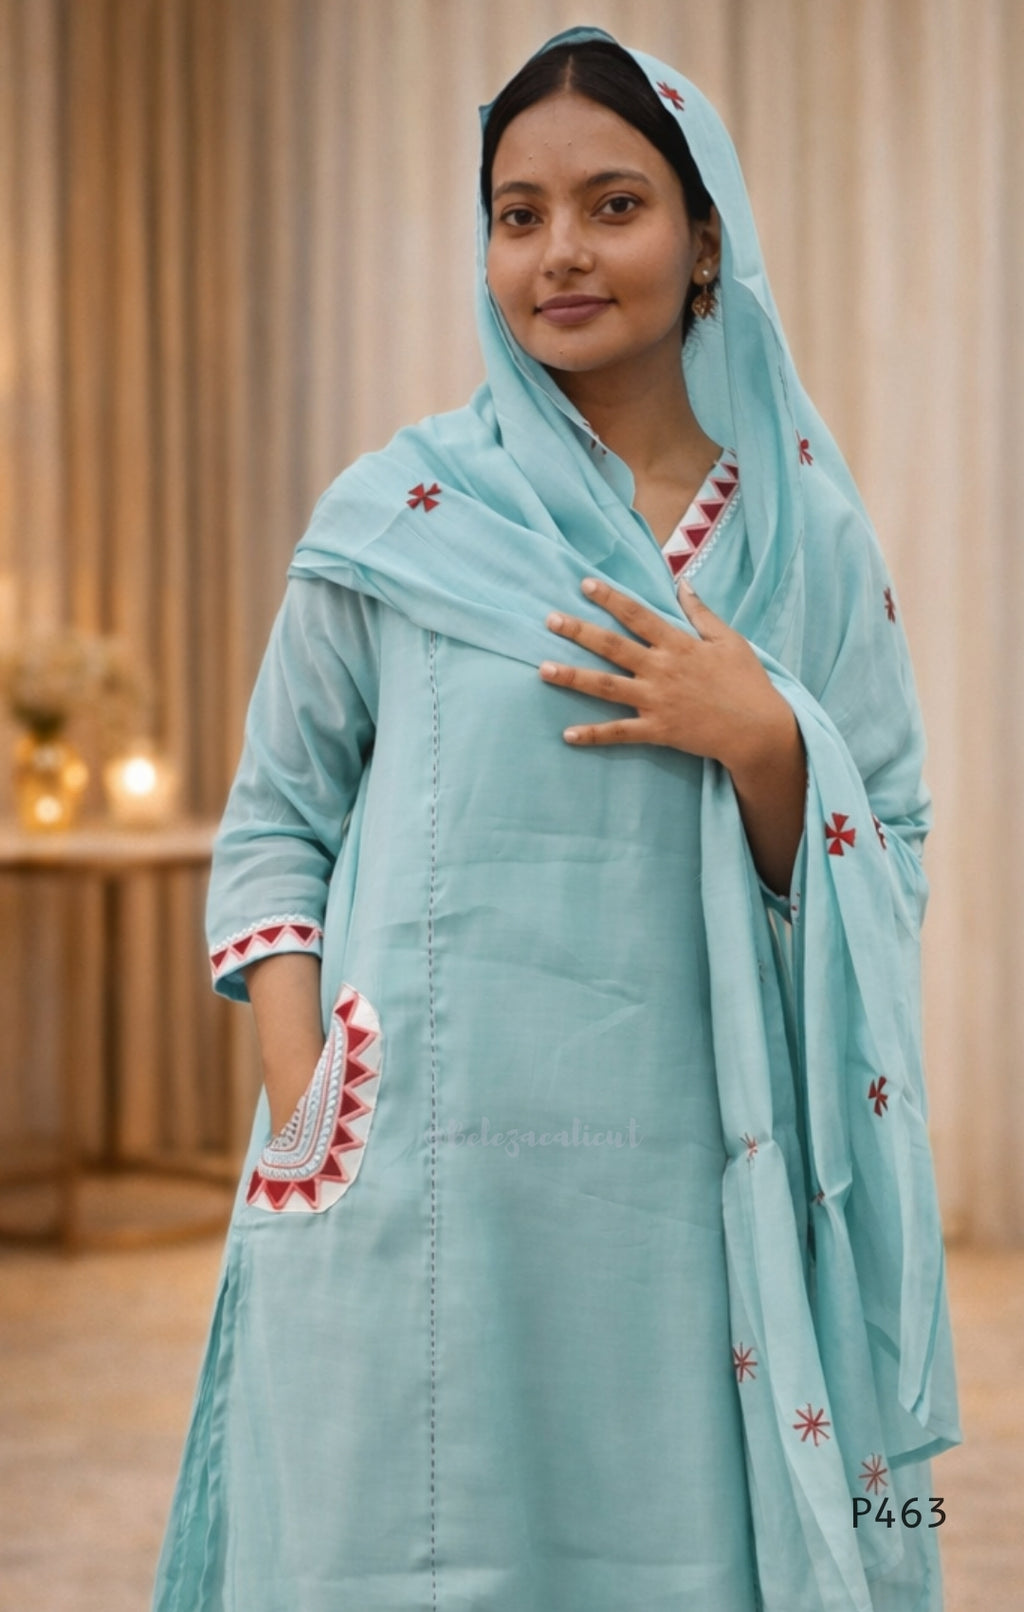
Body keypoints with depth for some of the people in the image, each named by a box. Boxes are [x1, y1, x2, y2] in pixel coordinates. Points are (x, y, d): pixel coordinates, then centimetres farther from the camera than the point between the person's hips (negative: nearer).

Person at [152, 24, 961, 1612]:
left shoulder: (812, 539, 6)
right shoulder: (392, 516, 3)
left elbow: (893, 870, 7)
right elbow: (274, 825, 6)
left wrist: (765, 742, -12)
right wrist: (303, 1111, -7)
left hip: (700, 1212, 1)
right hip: (418, 1201, -1)